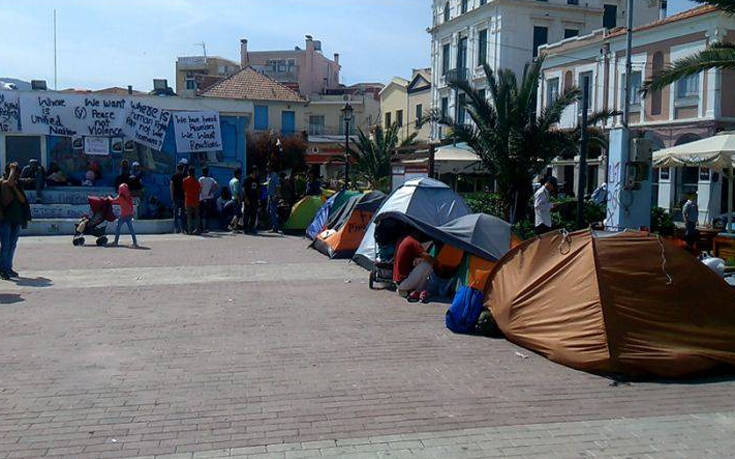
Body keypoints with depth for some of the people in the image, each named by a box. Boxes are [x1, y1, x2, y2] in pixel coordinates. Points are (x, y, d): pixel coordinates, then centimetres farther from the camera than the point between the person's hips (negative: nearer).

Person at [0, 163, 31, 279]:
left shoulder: (17, 185, 14)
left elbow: (23, 200, 2)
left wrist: (15, 187, -7)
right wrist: (13, 169, -15)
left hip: (17, 219, 6)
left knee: (12, 245, 10)